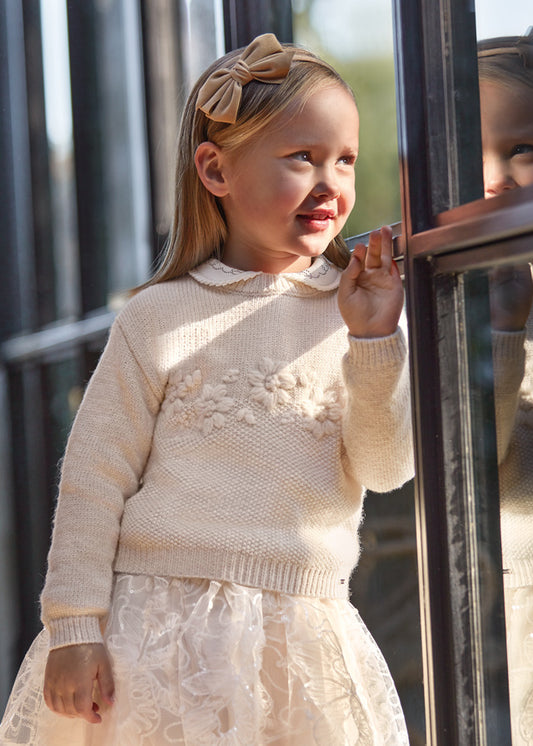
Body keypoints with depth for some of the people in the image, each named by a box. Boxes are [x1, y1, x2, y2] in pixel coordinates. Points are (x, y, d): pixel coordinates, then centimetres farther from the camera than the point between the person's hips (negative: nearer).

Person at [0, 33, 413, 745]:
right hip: (163, 628, -2)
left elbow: (385, 469, -3)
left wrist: (375, 340, -15)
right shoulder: (162, 318, -4)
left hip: (304, 638, 2)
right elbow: (94, 477, -1)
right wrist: (74, 629, -4)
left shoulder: (357, 311, 4)